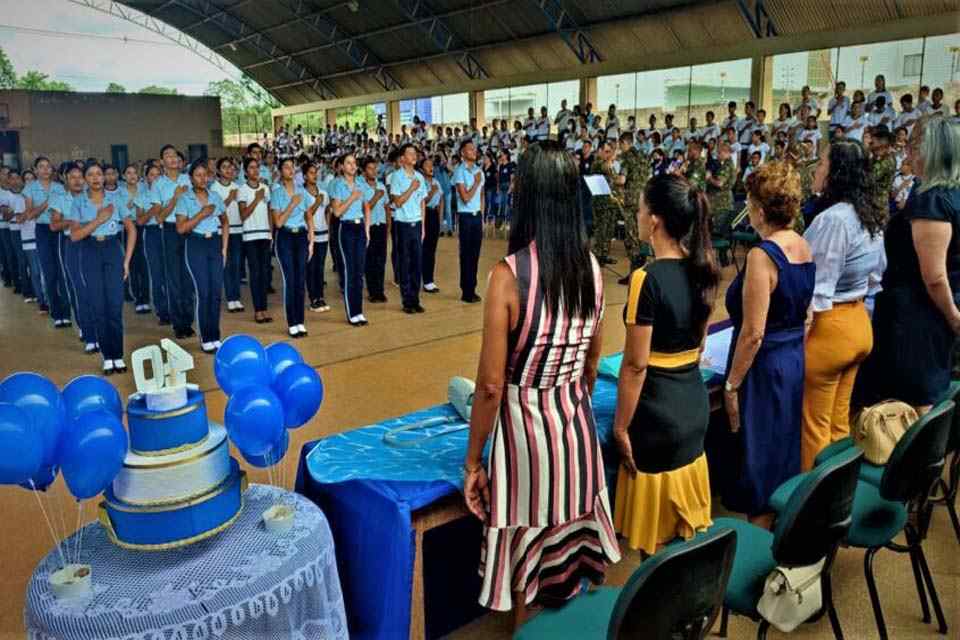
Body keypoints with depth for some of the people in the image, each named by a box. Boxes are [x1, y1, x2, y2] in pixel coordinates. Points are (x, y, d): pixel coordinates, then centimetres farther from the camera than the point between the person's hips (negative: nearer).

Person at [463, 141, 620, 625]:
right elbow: (592, 362, 8)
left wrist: (472, 462, -7)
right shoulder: (591, 267, -4)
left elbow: (491, 385, -19)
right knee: (574, 544, 25)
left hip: (524, 424, -5)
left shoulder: (508, 274, -22)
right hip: (576, 423, 6)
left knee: (525, 555, 16)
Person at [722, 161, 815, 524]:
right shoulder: (803, 247, 3)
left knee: (757, 465, 6)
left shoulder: (762, 255, -22)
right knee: (783, 456, 22)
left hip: (765, 368, -9)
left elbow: (753, 334, -23)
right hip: (796, 360, 9)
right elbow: (799, 311, 13)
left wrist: (731, 386, -15)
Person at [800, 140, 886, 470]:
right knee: (839, 420, 20)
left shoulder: (832, 218, -21)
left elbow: (818, 291, -21)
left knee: (814, 425, 6)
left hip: (828, 327, -9)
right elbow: (876, 275, 16)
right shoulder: (872, 217, 7)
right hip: (859, 322, 9)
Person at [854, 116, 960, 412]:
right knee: (926, 393, 20)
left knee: (912, 401, 4)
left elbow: (934, 276, -24)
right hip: (936, 310, 9)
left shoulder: (929, 201, -22)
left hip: (916, 311, -9)